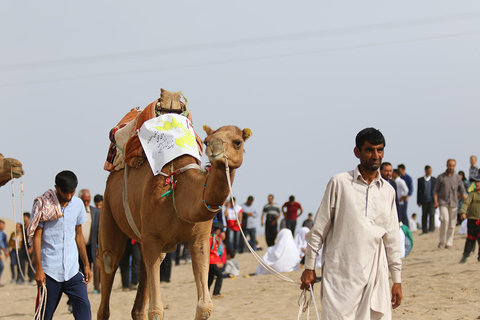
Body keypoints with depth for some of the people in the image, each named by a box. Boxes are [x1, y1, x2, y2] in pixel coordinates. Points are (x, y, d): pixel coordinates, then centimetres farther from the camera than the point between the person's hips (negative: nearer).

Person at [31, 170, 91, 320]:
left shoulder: (78, 204, 8)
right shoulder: (42, 204, -6)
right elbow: (36, 237, -6)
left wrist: (86, 264, 17)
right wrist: (38, 269, -11)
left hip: (72, 270, 4)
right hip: (49, 270, -4)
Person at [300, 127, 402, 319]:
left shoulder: (388, 191, 12)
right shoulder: (339, 183, 0)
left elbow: (392, 238, 16)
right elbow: (319, 228, 3)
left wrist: (397, 279, 14)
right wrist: (309, 267, 2)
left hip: (375, 274, 4)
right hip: (340, 274, -4)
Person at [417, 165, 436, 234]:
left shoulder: (434, 180, 7)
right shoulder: (420, 180, 6)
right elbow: (418, 191, 8)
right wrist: (418, 201, 4)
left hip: (432, 200, -1)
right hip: (424, 201, 1)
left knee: (432, 213, -15)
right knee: (424, 215, 4)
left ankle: (431, 228, -12)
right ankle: (424, 230, 9)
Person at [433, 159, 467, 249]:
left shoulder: (457, 177, 9)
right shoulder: (441, 177, 4)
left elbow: (462, 191, 13)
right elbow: (435, 191, 5)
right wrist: (435, 202, -9)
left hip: (454, 204, 2)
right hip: (443, 203, -2)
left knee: (452, 224, 1)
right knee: (445, 220, -20)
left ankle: (448, 243, 10)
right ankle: (441, 242, -12)